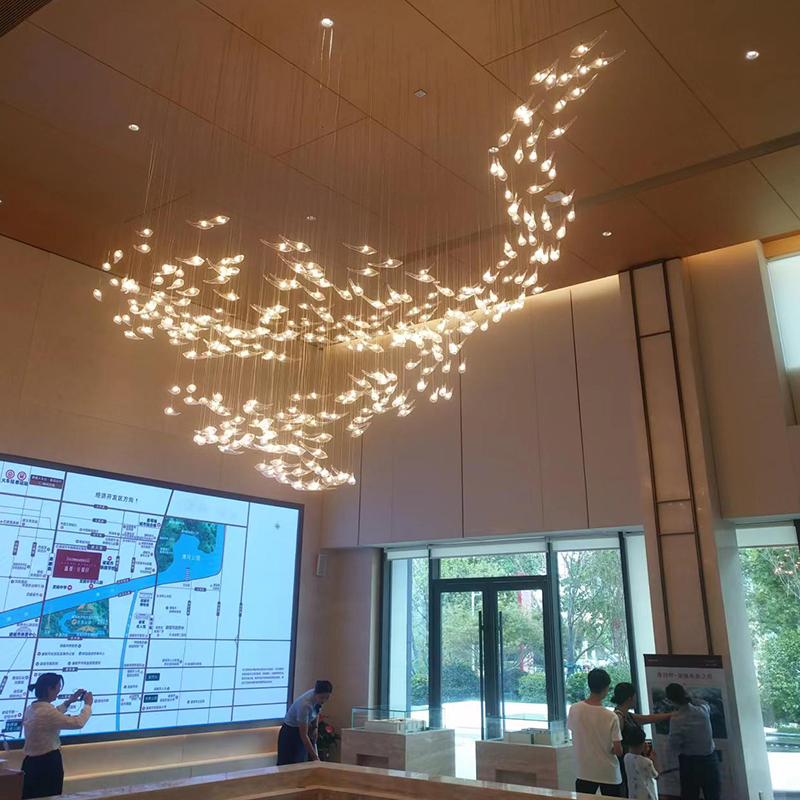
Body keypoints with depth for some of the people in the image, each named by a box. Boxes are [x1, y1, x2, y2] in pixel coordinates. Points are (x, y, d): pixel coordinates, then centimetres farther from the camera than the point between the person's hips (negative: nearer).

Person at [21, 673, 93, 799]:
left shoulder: (30, 709, 3)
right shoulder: (46, 712, -26)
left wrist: (68, 702, 25)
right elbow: (78, 722, -23)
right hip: (48, 764, -9)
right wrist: (88, 704, -7)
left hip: (30, 763, 9)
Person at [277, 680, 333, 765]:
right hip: (290, 733, -7)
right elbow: (303, 736, -32)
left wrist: (315, 727, -2)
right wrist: (315, 757, -31)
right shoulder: (305, 704, -36)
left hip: (306, 728, 7)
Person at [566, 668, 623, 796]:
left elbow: (573, 735, 3)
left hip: (584, 773, 2)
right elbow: (618, 751, -14)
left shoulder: (574, 709, -10)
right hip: (609, 775, -2)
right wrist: (611, 750, 8)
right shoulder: (611, 717, -18)